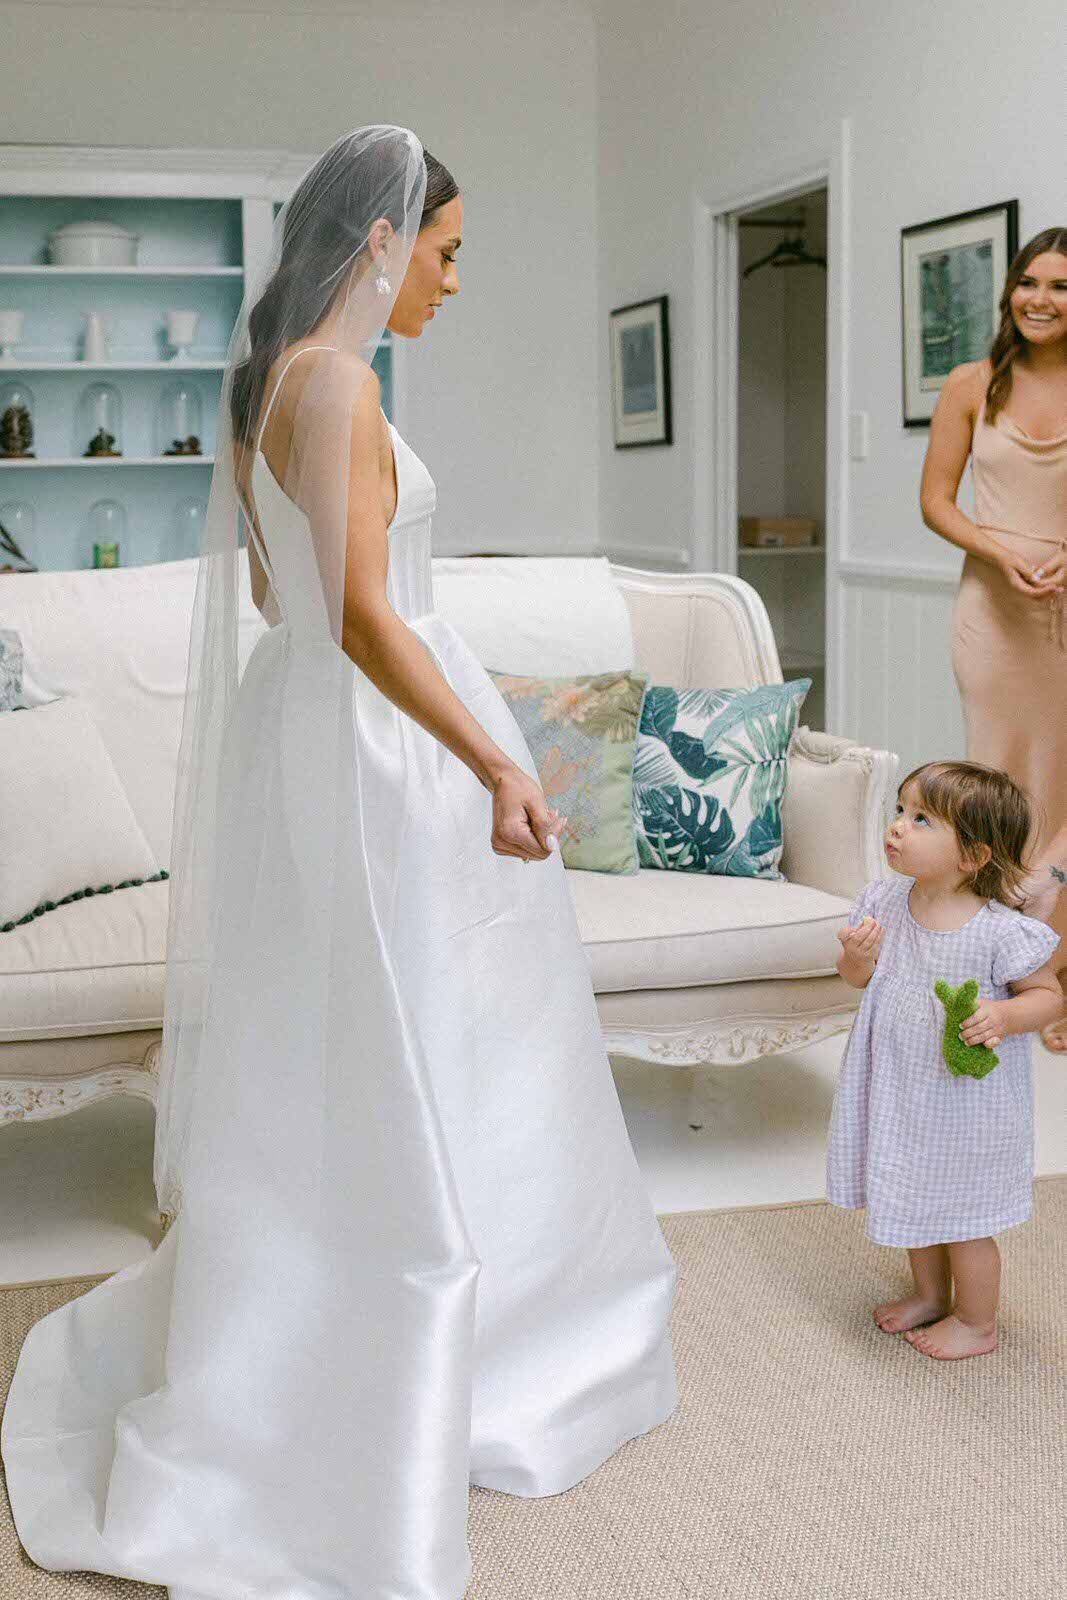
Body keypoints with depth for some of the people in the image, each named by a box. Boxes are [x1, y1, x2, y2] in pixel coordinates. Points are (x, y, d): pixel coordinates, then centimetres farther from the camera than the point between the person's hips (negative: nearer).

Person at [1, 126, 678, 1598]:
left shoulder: (269, 379, 12)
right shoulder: (338, 385, -18)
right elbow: (363, 618, -25)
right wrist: (497, 765, -25)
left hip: (302, 711, 10)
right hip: (373, 747, -10)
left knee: (321, 1070, 19)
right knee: (385, 1072, 0)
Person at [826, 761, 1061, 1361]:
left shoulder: (1001, 932, -24)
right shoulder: (885, 901, -8)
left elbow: (1048, 993, -12)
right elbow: (859, 979, 6)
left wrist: (1004, 1015, -30)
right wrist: (857, 958, -17)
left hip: (967, 1102, -6)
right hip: (903, 1089, 6)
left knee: (962, 1217, 11)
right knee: (918, 1204, 24)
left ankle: (976, 1323, 35)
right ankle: (931, 1295, 49)